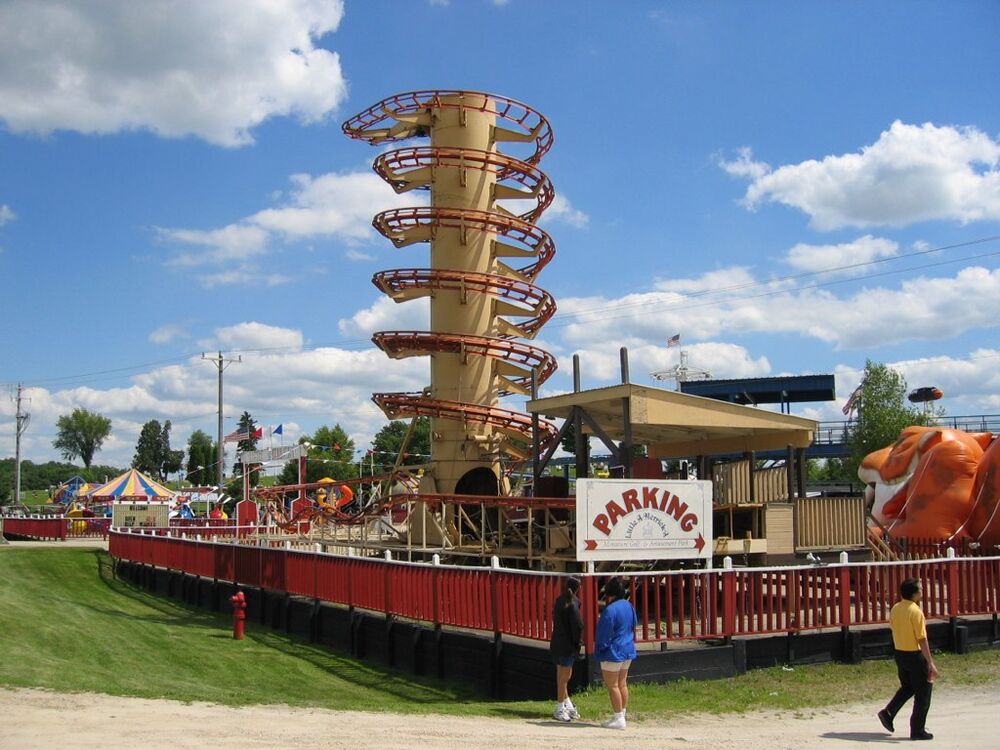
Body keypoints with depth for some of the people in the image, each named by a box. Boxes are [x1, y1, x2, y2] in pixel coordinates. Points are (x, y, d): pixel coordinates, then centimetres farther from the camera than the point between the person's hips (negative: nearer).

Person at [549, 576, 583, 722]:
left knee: (562, 676, 17)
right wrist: (577, 643, -5)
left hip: (557, 643, 8)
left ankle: (568, 706, 29)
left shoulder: (560, 600, 6)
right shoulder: (572, 604, -18)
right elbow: (578, 626, -21)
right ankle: (559, 710, 10)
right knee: (564, 677, 2)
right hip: (567, 645, -8)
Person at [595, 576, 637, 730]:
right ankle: (622, 716, 20)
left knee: (612, 686, 0)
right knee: (622, 684, 14)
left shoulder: (610, 610, -21)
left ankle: (619, 719, 2)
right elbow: (633, 625, 16)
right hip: (628, 650, 9)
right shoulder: (629, 606, 5)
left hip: (613, 652, -9)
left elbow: (604, 634, -16)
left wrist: (600, 649, -5)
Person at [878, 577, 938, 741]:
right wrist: (931, 663, -18)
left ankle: (888, 713, 10)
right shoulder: (916, 611, -20)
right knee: (922, 693, 7)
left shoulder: (895, 609, 2)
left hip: (899, 653, 7)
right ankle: (917, 731, 11)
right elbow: (922, 639, -21)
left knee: (907, 687, 24)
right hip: (915, 655, -7)